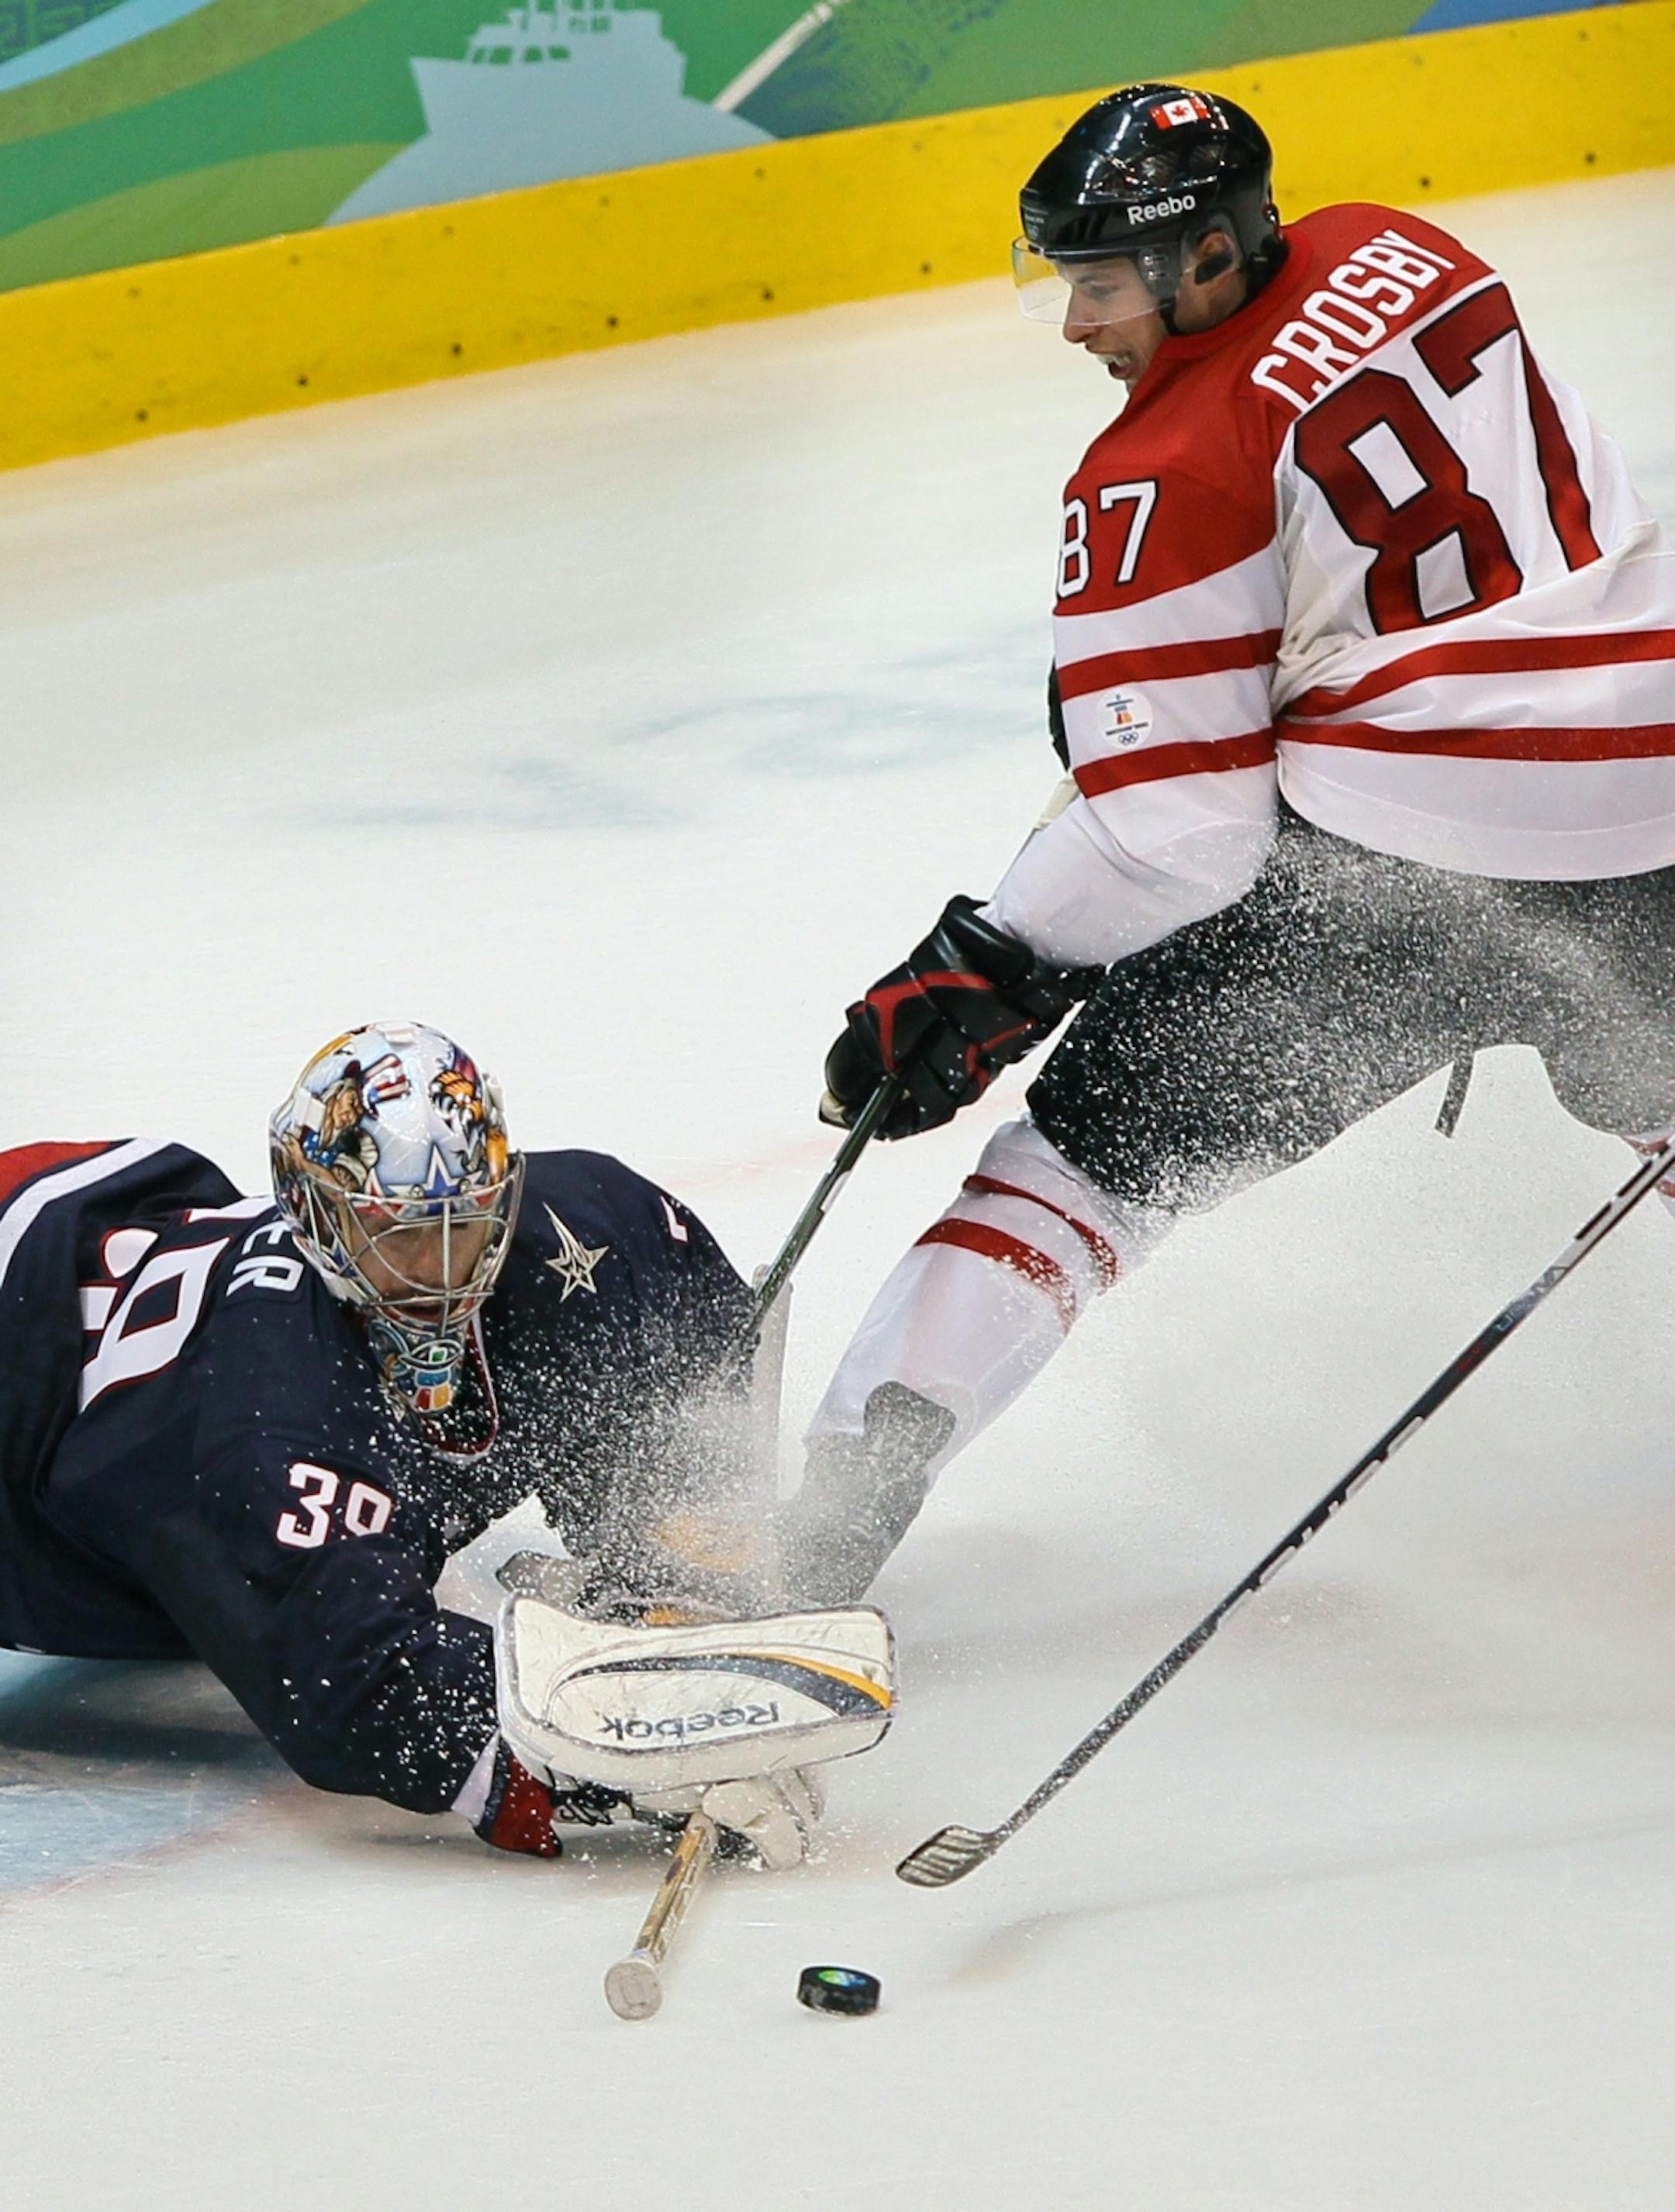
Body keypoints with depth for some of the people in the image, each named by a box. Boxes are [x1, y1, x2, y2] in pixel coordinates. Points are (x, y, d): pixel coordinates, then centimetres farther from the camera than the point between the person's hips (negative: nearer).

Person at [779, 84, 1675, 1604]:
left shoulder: (1165, 480, -12)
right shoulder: (1395, 257, 7)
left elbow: (1177, 828, -13)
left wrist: (981, 974, -7)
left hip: (1397, 859, -6)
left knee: (1100, 1137, 0)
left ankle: (846, 1495, -6)